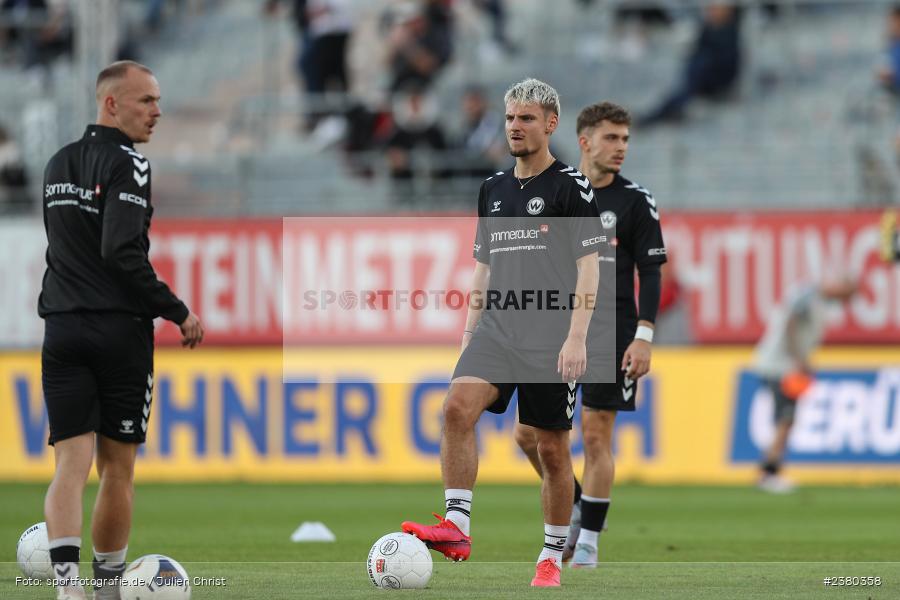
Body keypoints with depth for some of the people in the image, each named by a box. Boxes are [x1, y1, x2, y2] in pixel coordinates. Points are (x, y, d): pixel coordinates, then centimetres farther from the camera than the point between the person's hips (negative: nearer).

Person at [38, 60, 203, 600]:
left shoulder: (58, 166, 15)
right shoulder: (127, 164, -10)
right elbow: (122, 252, -19)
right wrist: (178, 312, -13)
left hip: (63, 330, 5)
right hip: (120, 330, -5)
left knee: (72, 463, -4)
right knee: (118, 469, 7)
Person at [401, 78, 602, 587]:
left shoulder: (571, 186, -3)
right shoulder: (494, 189, 15)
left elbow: (589, 267, -8)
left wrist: (576, 337, -17)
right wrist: (469, 333, 16)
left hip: (551, 336, -4)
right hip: (497, 329, 4)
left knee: (553, 448, 2)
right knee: (458, 406, -21)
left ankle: (553, 557, 14)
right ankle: (456, 528, -23)